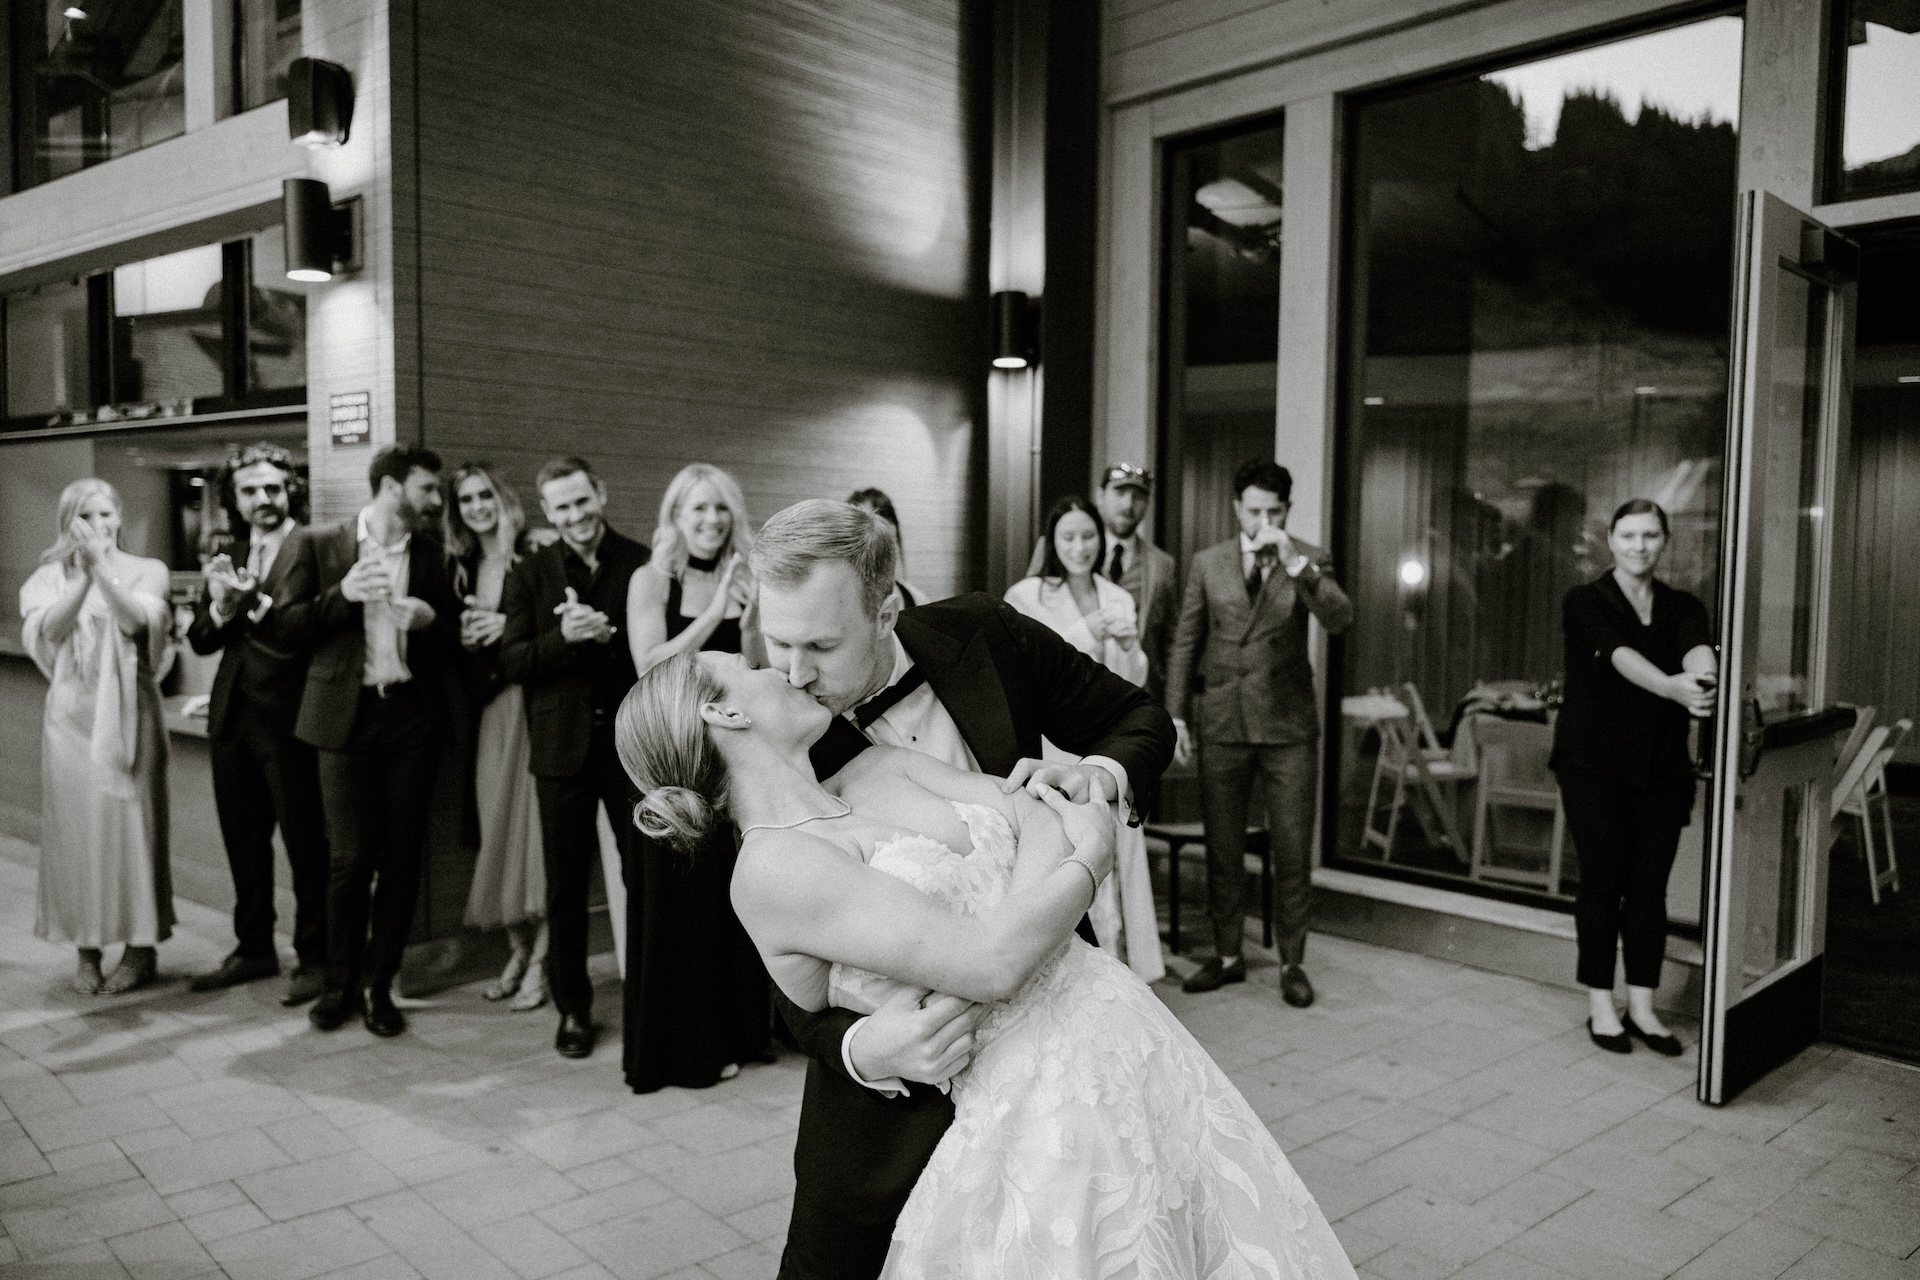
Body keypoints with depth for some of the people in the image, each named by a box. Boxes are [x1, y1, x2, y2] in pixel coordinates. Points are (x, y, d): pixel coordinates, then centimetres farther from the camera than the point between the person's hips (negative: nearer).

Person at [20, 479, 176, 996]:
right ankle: (87, 948, 14)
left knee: (130, 822, -1)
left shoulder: (146, 570, 4)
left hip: (127, 712, -2)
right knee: (75, 825, 3)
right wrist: (82, 574, -17)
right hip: (71, 714, 2)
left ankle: (141, 947, 9)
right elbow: (49, 630, -9)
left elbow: (138, 620, -14)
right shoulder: (49, 577, 8)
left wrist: (102, 567, -20)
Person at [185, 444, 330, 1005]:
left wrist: (256, 600, -26)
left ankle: (314, 958, 9)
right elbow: (200, 639, 11)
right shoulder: (230, 556, 14)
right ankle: (253, 948, 29)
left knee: (305, 841, -1)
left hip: (286, 717, -7)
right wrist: (220, 607, -9)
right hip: (232, 716, 7)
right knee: (243, 841, 16)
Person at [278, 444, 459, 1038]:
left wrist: (431, 619, -9)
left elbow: (454, 636, 13)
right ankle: (340, 984, 17)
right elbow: (289, 622, 1)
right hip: (347, 713, -2)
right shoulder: (321, 544, 3)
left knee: (401, 856, 4)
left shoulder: (433, 553, 10)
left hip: (412, 714, 2)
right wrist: (342, 595, -14)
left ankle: (379, 985, 17)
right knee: (351, 857, -1)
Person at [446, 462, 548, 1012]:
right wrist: (463, 636, -3)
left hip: (531, 706, -5)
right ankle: (517, 950, 19)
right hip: (489, 711, 5)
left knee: (535, 826, -6)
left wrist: (510, 625, -18)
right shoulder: (462, 570, 13)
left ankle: (541, 959, 3)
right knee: (498, 826, 5)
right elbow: (454, 646, 18)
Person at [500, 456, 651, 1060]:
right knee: (566, 888, 11)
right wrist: (564, 637, -19)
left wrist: (608, 634, -20)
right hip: (564, 747, 2)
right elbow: (512, 662, -3)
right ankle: (572, 1009, 25)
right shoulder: (529, 574, 4)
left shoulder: (643, 563, -2)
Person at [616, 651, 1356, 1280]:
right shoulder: (771, 866, -15)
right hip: (1044, 1110, -7)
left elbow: (1057, 829, -1)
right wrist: (1091, 856, -7)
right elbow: (993, 961, -22)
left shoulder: (881, 772, 9)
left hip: (1136, 1053, 7)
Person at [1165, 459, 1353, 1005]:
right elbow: (1185, 643, 8)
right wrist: (1176, 716, 3)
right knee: (1223, 848, 9)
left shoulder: (1309, 560, 0)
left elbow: (1340, 619, -17)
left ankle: (1292, 961, 15)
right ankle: (1227, 955, 22)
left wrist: (1294, 564, -28)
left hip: (1288, 724, -2)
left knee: (1292, 850, 1)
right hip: (1223, 723, 2)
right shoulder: (1208, 563, 5)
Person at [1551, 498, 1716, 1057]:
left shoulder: (1683, 607, 6)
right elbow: (1621, 658, -24)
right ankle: (1601, 1005, 11)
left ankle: (1641, 1005, 16)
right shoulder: (1585, 603, -5)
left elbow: (1697, 649, -18)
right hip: (1595, 763, -3)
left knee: (1650, 883, 5)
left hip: (1662, 765, 4)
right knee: (1603, 879, 0)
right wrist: (1675, 687, -44)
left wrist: (1704, 678, -42)